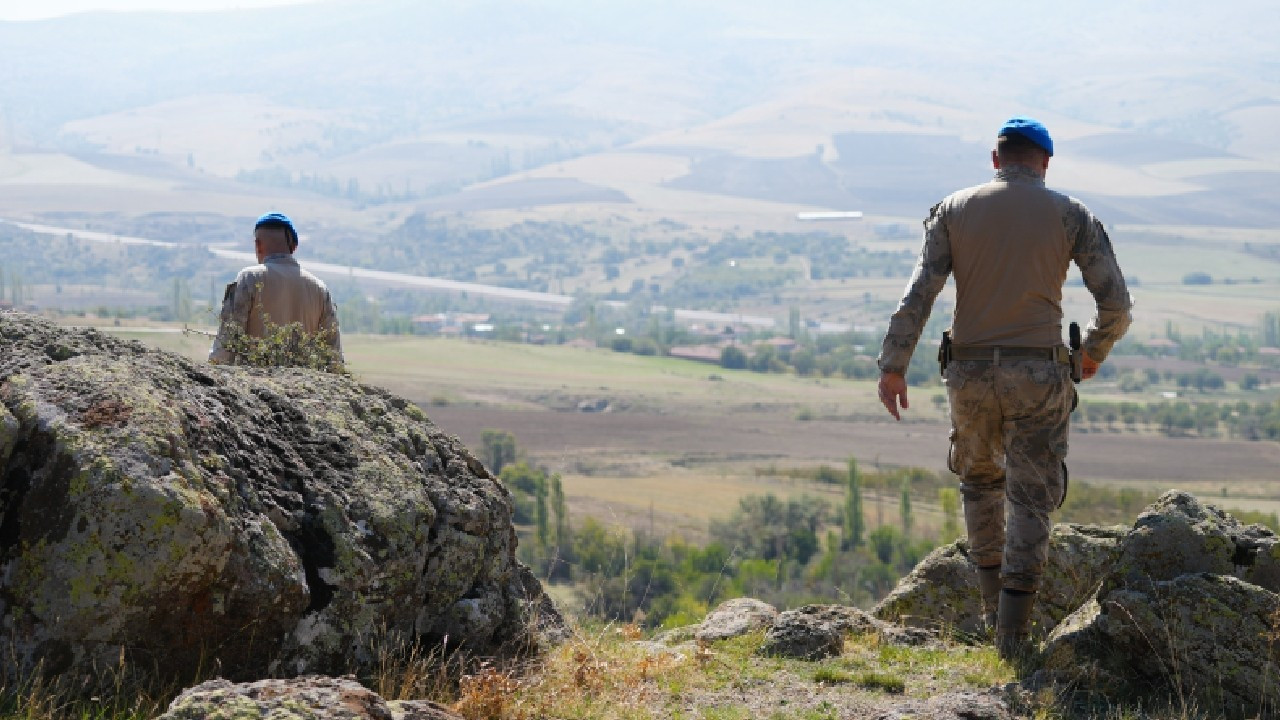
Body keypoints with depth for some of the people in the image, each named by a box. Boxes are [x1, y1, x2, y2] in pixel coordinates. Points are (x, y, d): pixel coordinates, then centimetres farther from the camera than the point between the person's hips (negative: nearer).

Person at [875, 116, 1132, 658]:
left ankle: (994, 604, 25)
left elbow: (918, 293, -7)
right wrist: (1094, 352, 16)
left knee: (980, 478, 25)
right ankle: (1013, 628, -4)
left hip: (970, 371, 2)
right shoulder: (1071, 215, 1)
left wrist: (893, 366, -6)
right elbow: (1115, 303, -2)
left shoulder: (953, 211, 3)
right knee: (1031, 498, 3)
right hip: (1038, 373, -2)